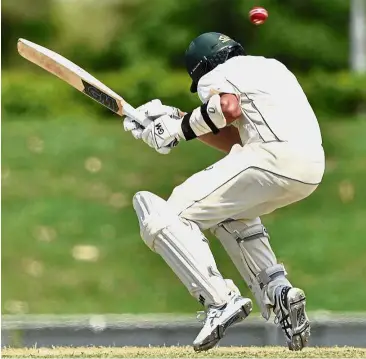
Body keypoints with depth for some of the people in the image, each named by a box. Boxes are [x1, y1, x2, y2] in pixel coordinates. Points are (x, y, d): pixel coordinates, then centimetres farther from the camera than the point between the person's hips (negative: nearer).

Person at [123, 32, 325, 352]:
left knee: (165, 219, -3)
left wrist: (183, 127, 4)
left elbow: (228, 107, -12)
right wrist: (180, 120, 30)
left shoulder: (216, 76, 12)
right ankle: (277, 291, 14)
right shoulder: (270, 66, 34)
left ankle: (220, 301, -21)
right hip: (314, 167, 8)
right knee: (230, 210, 35)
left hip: (273, 157, -8)